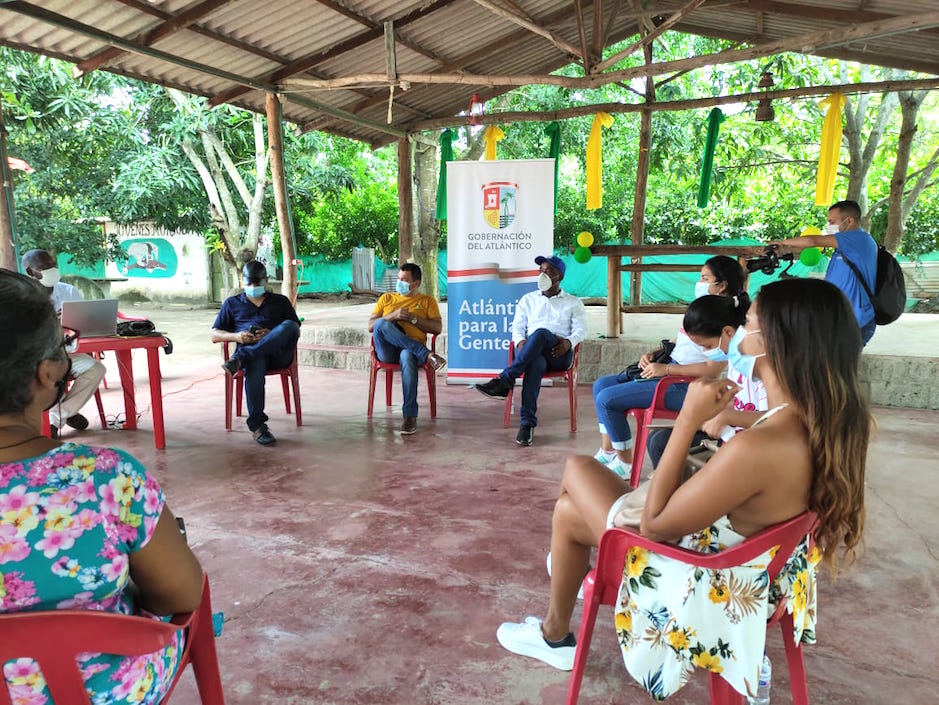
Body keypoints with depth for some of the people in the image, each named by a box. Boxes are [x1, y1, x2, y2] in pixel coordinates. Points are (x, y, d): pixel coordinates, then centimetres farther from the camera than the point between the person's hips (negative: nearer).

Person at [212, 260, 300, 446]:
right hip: (250, 352, -1)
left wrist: (272, 335, -5)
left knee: (289, 326, -32)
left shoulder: (280, 301, 26)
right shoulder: (232, 303, 27)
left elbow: (296, 331, 15)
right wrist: (235, 336, -2)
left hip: (279, 353, 1)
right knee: (255, 364, -39)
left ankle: (240, 358, -37)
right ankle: (257, 425, -35)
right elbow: (215, 335, 21)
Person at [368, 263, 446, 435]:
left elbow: (437, 328, 7)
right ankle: (427, 355, -34)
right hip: (387, 350, 2)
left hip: (412, 349, -2)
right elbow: (371, 326, 14)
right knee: (381, 324, -32)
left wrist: (412, 318, -2)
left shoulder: (427, 301, 21)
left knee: (407, 356, -41)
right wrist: (393, 316, -2)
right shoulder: (386, 298, 26)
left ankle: (410, 416, -42)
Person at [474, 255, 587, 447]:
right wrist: (520, 342, -9)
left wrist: (569, 342, -16)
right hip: (532, 353, 1)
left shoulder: (573, 303, 21)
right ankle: (527, 423, -45)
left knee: (541, 333, -38)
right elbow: (517, 327, 15)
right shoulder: (528, 299, 26)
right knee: (535, 364, -39)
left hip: (559, 354, -1)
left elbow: (581, 329, 8)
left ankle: (504, 381, -43)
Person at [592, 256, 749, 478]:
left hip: (683, 387, -10)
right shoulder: (703, 309, 14)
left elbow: (712, 369, -24)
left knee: (606, 399, -16)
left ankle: (625, 462, 1)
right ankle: (607, 451, 12)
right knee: (601, 384, 7)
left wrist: (665, 369, -21)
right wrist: (653, 354, 4)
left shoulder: (725, 320, -16)